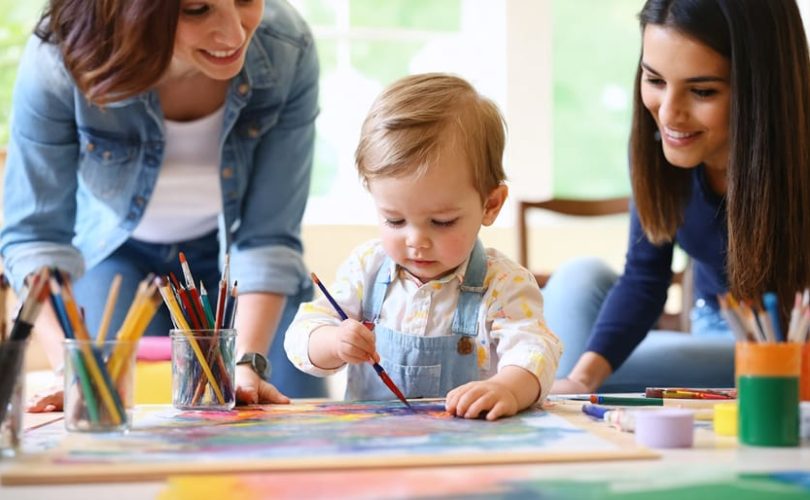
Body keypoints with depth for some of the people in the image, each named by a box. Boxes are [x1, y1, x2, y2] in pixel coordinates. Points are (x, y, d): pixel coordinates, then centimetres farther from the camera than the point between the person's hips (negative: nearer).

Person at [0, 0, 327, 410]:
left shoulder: (288, 50, -31)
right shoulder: (59, 59, -34)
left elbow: (269, 235, -24)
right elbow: (34, 232, -28)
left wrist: (246, 363, -35)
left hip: (229, 250, 1)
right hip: (115, 250, -1)